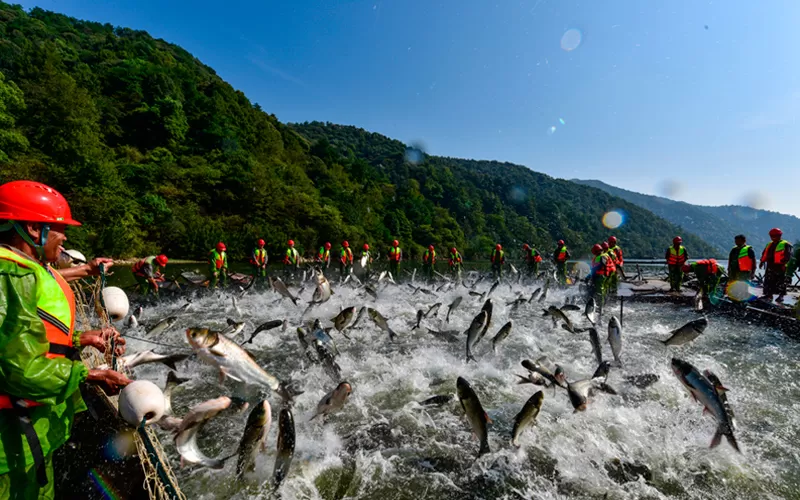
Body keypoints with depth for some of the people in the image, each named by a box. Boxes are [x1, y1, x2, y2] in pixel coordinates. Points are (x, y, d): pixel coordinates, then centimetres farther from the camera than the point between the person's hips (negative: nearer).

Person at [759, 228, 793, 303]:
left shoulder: (785, 244, -4)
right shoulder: (770, 244, 18)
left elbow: (787, 255, -12)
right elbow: (764, 253, 22)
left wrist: (782, 263, -22)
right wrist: (762, 261, 11)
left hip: (780, 266, -7)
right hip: (770, 266, 7)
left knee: (780, 282, -4)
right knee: (768, 281, 9)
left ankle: (781, 296, 2)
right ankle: (769, 295, 16)